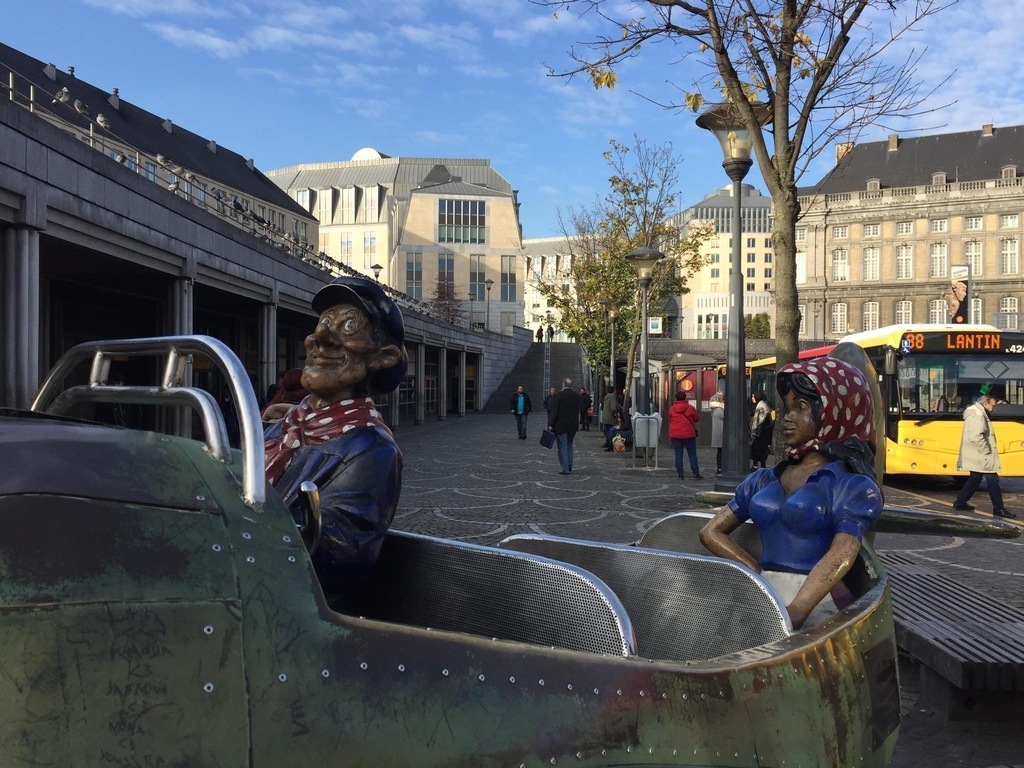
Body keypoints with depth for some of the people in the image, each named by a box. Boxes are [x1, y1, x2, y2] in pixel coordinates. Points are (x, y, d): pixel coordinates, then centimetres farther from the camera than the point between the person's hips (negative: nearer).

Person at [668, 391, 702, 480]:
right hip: (688, 434, -2)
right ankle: (696, 473, 1)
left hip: (675, 435, 2)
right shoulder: (690, 408, -5)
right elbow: (697, 418, 6)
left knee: (678, 454, 5)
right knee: (692, 454, 3)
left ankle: (680, 473, 3)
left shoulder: (671, 409, 2)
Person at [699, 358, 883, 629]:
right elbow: (712, 532, 14)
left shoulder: (854, 486, 0)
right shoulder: (764, 480, 16)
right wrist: (762, 575, 0)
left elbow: (842, 557, -15)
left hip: (813, 605, -4)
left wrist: (791, 616, -29)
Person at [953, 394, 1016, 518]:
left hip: (977, 457, 11)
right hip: (981, 457, -11)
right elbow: (976, 436, -29)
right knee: (993, 481, -3)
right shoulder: (976, 415, -20)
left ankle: (960, 502, 22)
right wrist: (987, 451, -23)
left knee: (975, 479, 17)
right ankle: (999, 509, 5)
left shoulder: (978, 413, 16)